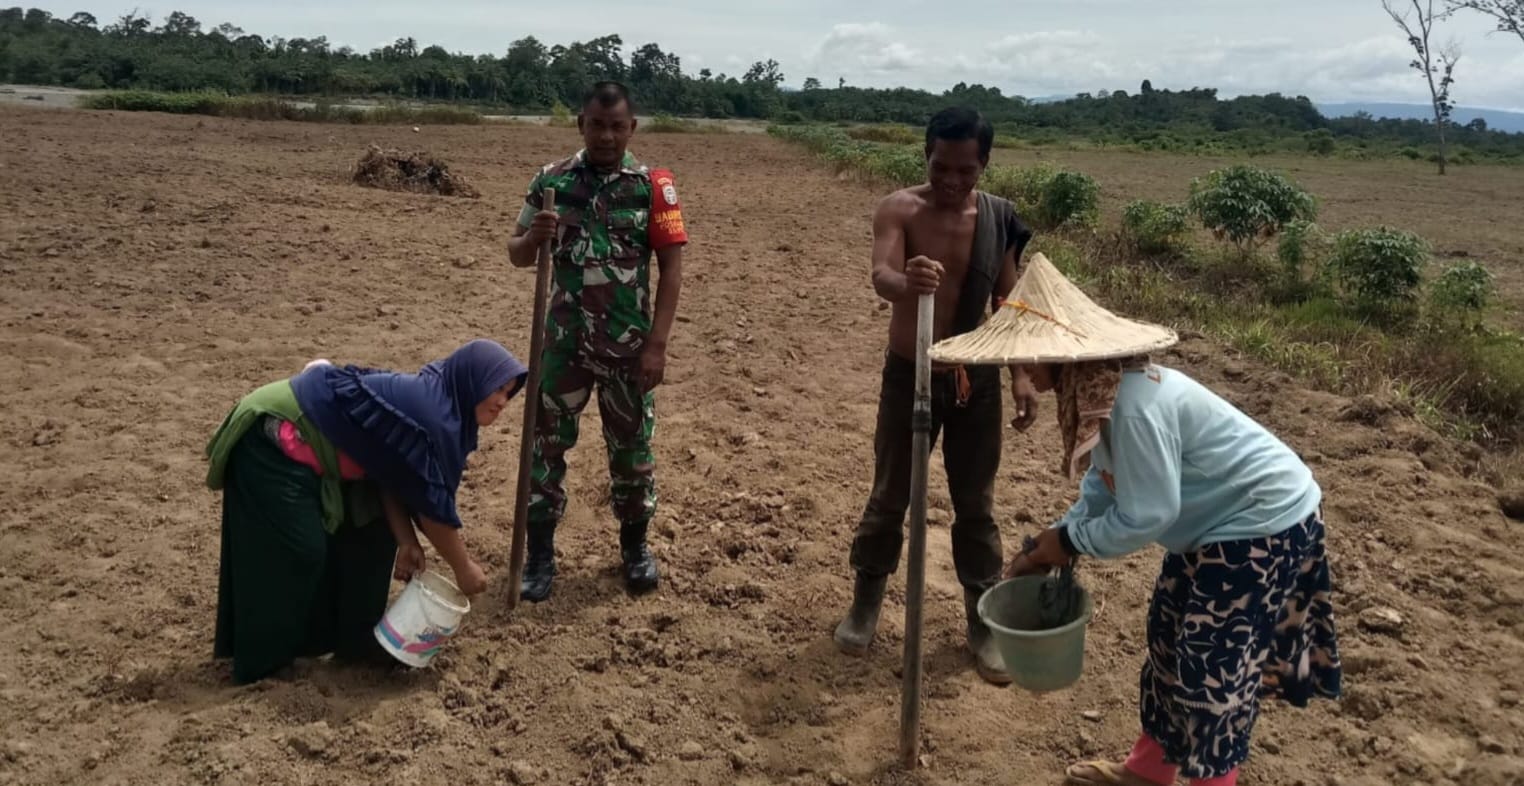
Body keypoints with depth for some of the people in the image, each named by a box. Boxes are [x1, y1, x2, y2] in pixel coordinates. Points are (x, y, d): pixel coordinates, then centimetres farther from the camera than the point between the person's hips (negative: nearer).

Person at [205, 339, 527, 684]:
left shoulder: (428, 399, 4)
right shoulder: (432, 416, -25)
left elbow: (390, 475, 5)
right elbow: (433, 503, -20)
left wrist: (406, 540, -3)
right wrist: (463, 567, -7)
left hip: (308, 445, 10)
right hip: (275, 444, -10)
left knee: (370, 531, 12)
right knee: (292, 555, -4)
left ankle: (357, 640, 23)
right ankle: (260, 661, 14)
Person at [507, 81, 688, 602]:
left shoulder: (653, 186, -4)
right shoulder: (552, 181, 1)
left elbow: (671, 267, -5)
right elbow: (516, 255, 5)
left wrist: (656, 344, -11)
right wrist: (534, 237, -20)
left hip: (628, 345, -1)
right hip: (563, 342, 2)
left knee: (631, 447, 10)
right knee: (546, 443, 6)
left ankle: (635, 545, 29)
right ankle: (540, 552, 20)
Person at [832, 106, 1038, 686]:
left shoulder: (999, 217, -3)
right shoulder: (899, 210, -13)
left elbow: (1007, 300, 6)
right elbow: (881, 277, -31)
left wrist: (1020, 373, -1)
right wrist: (907, 282, -55)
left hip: (977, 379, 2)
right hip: (909, 375, -2)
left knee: (975, 505, 11)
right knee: (889, 497, 10)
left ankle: (983, 625, 25)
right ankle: (865, 606, 30)